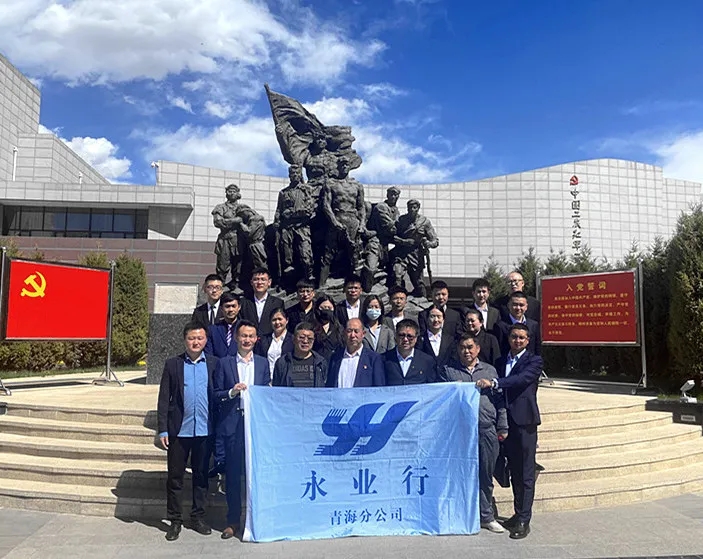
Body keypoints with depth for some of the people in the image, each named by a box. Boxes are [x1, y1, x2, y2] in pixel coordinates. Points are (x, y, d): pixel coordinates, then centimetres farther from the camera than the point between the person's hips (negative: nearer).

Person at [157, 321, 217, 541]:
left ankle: (198, 517, 26)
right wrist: (163, 430, -3)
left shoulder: (214, 364, 2)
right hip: (179, 430, 0)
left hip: (205, 430, 0)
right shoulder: (173, 364, 2)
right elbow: (164, 399, 2)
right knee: (175, 477, 8)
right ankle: (175, 520, 22)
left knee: (201, 475, 12)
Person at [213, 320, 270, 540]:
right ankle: (233, 520, 19)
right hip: (233, 424, -1)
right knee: (233, 474, 5)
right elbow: (216, 394, 3)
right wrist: (232, 392, -14)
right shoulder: (224, 363, 4)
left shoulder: (263, 363, 9)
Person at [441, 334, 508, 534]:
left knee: (485, 476, 11)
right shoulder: (447, 370, 8)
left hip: (487, 430, 2)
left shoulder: (490, 370, 14)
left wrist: (503, 427, 8)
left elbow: (500, 401, 13)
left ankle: (487, 517, 24)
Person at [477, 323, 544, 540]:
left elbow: (523, 378, -19)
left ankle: (524, 521, 4)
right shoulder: (501, 361, 15)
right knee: (514, 471, 15)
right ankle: (518, 514, 26)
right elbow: (499, 389, 13)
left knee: (526, 474, -1)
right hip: (507, 422, 5)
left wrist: (494, 383, -29)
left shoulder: (534, 361, -1)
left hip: (524, 421, -5)